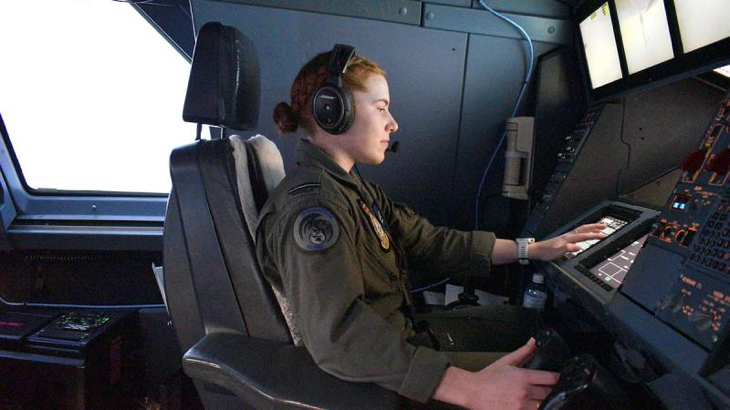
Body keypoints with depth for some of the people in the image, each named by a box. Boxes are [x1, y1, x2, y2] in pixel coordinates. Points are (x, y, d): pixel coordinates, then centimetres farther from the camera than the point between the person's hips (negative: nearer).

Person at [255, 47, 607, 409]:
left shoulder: (353, 189, 7)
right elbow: (337, 335, -37)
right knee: (551, 380, -5)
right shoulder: (311, 205, -27)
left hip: (402, 337, 10)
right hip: (382, 375, -9)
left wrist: (535, 249, 5)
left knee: (528, 320, 18)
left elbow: (429, 240, 6)